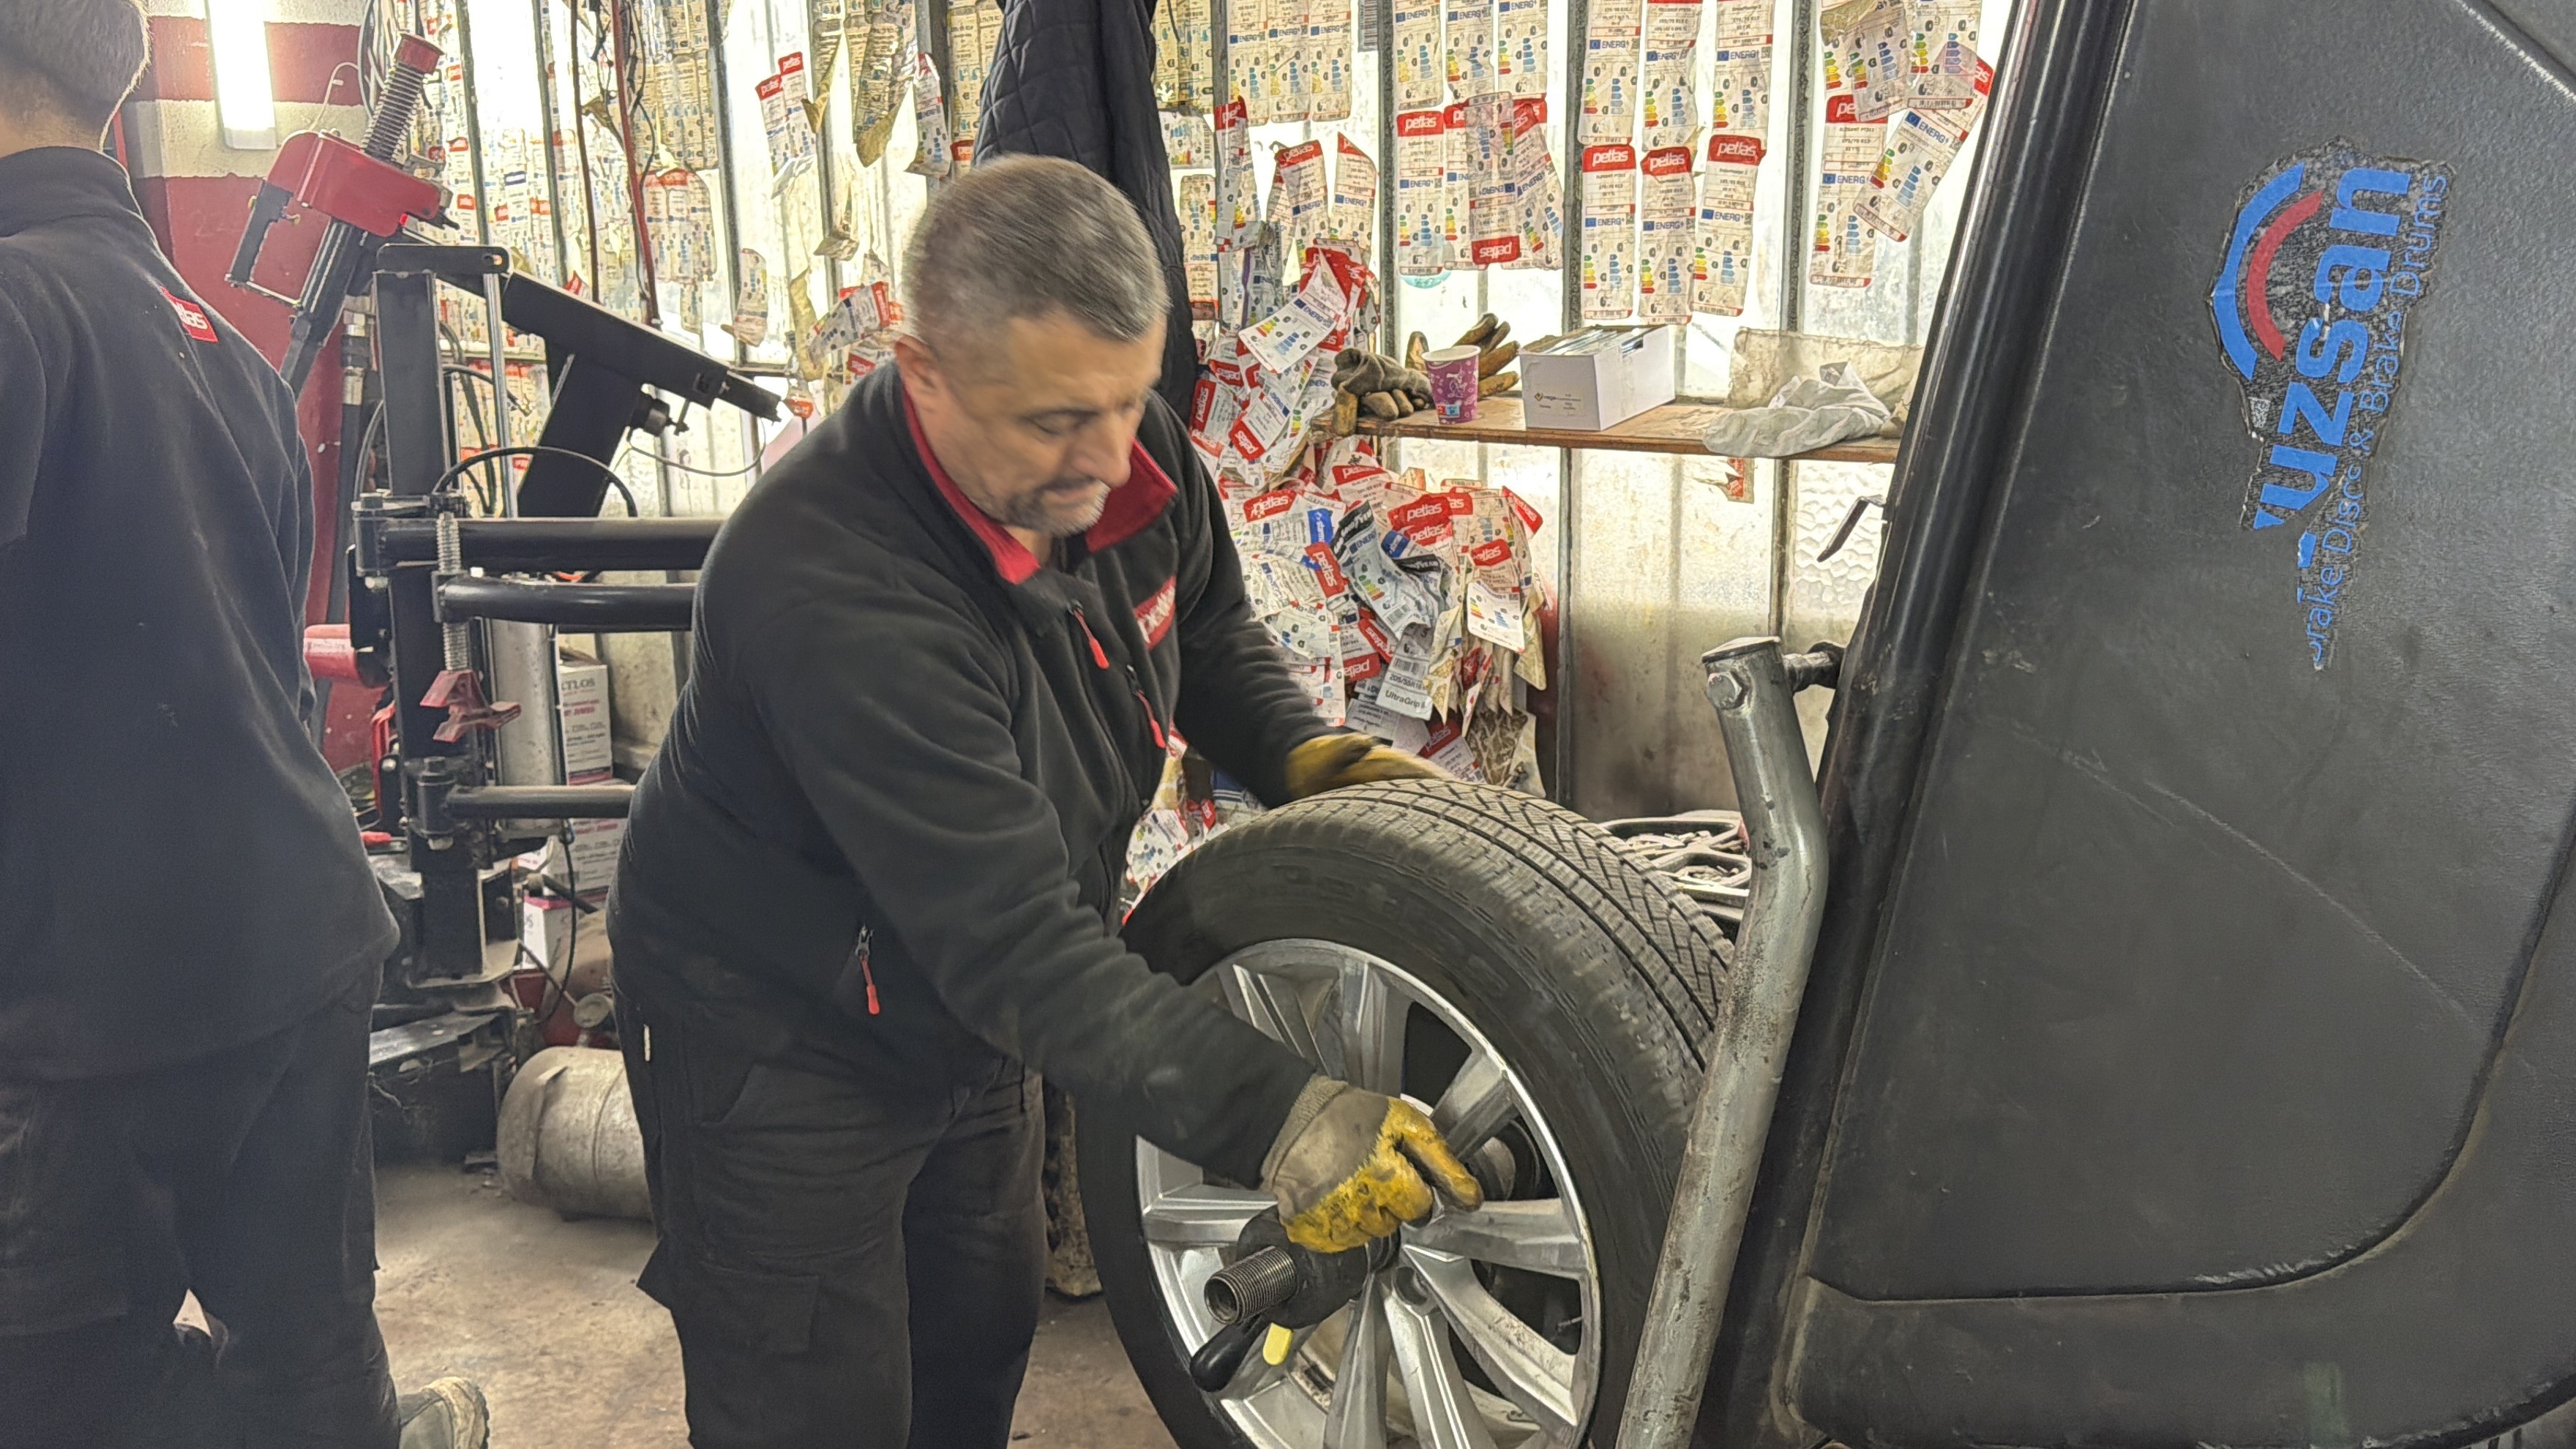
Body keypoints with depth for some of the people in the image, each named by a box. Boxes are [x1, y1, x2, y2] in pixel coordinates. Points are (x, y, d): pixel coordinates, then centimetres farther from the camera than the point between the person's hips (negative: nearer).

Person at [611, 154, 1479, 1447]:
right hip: (781, 1043, -7)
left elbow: (1206, 632, 8)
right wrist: (1279, 1122, -41)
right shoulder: (828, 586, -38)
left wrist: (1303, 754, -11)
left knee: (982, 1335, 22)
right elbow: (1016, 946, -39)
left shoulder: (1126, 452, -15)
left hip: (965, 1011, 7)